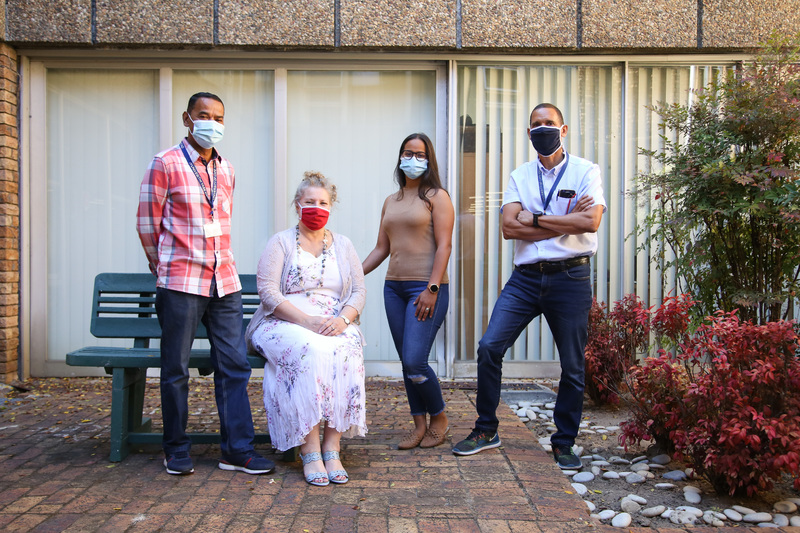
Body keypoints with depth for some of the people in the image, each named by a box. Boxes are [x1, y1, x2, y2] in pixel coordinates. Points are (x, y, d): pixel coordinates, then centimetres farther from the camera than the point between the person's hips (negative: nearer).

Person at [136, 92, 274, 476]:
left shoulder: (225, 170, 15)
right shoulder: (166, 164, -2)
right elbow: (147, 223, 1)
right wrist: (165, 269, 8)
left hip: (224, 282, 5)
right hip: (180, 284, -5)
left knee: (234, 366, 4)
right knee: (176, 370, 4)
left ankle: (237, 450, 12)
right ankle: (176, 451, 19)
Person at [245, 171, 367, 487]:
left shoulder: (343, 245, 17)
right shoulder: (281, 242, 6)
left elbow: (359, 292, 9)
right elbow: (267, 290, -6)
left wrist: (342, 319, -13)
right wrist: (305, 321, -19)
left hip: (334, 327, 3)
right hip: (284, 324, -2)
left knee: (345, 352, -32)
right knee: (311, 350, -36)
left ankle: (331, 448, -29)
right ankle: (309, 450, -31)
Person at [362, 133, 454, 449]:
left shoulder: (436, 197, 0)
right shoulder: (390, 202, 17)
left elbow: (443, 246, -8)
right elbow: (381, 249, 17)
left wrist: (432, 289, -17)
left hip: (426, 287, -6)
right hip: (394, 287, 6)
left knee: (415, 361, -12)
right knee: (406, 362, 7)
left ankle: (440, 418, 12)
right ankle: (419, 425, 19)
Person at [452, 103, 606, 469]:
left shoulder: (585, 171, 3)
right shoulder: (520, 175, 11)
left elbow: (591, 221, -14)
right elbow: (509, 227, -4)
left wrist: (535, 219, -10)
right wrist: (564, 223, -11)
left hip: (570, 277, -2)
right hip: (526, 276, 2)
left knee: (572, 366, 5)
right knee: (489, 347, -6)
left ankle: (564, 443, 23)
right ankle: (486, 431, 12)